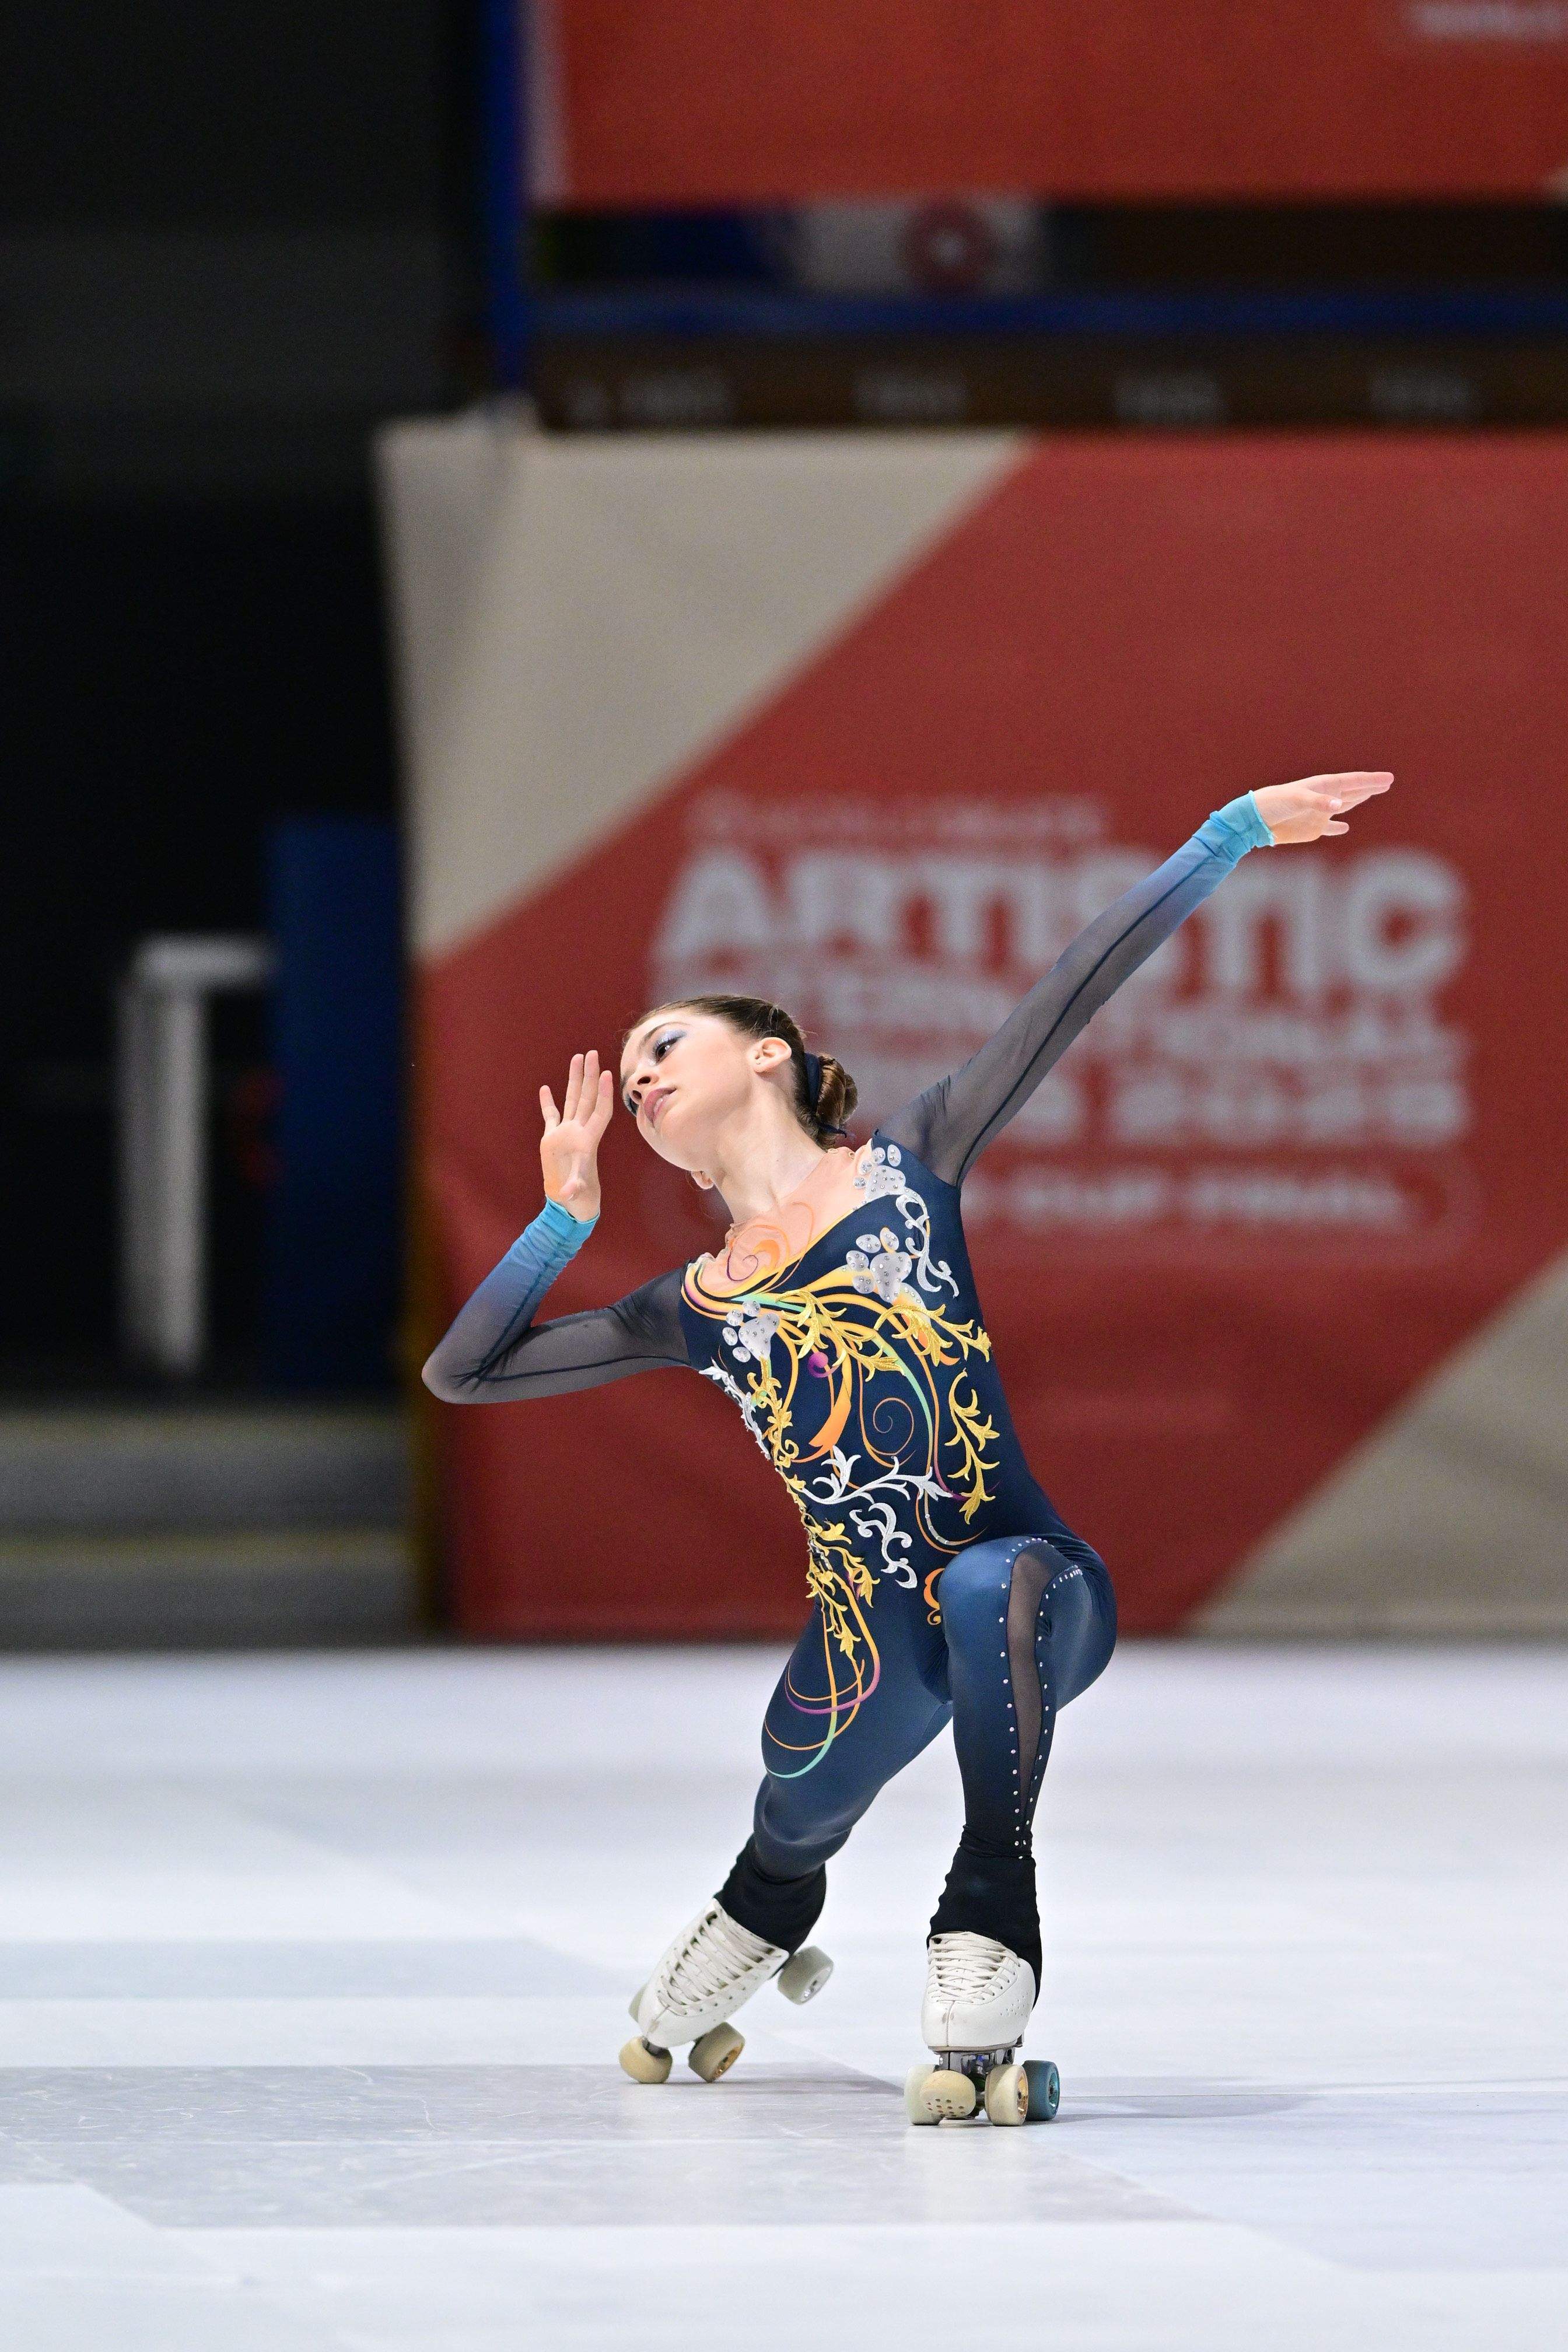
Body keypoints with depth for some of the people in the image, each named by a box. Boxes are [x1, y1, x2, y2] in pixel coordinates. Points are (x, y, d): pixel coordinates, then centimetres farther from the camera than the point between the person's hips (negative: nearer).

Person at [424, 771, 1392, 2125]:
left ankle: (987, 1947, -34)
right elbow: (461, 1373, 11)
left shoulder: (909, 1167, 3)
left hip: (1036, 1597, -5)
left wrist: (1234, 835, -6)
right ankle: (760, 1930, 67)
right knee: (789, 1843, 26)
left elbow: (1074, 995, -2)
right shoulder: (696, 1311, 11)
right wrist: (567, 1214, 6)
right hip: (867, 1647, 5)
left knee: (993, 1586, -40)